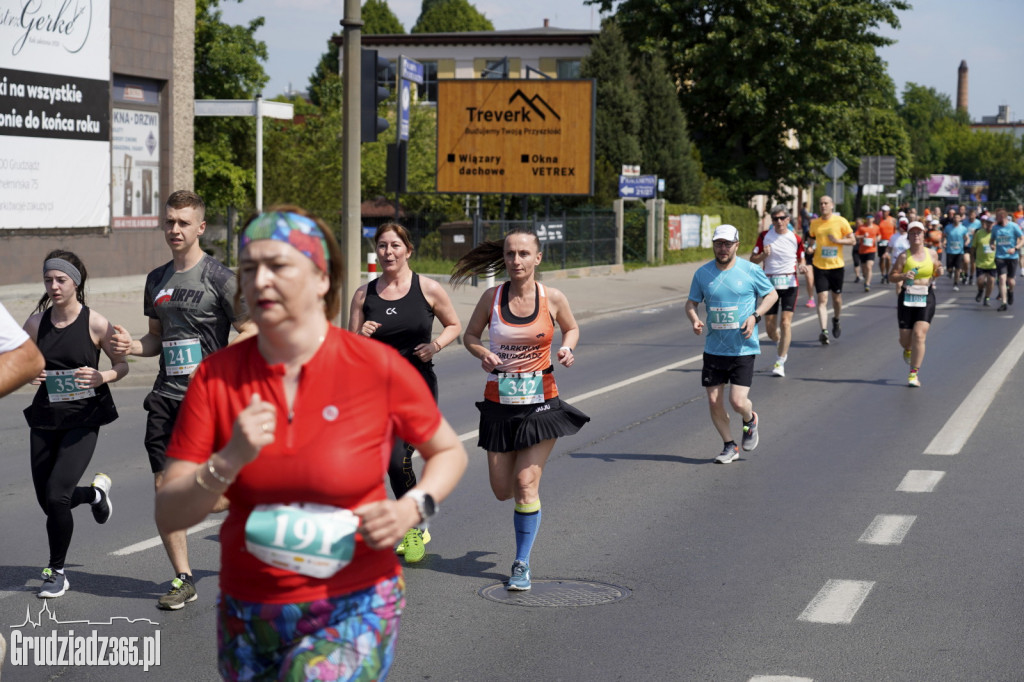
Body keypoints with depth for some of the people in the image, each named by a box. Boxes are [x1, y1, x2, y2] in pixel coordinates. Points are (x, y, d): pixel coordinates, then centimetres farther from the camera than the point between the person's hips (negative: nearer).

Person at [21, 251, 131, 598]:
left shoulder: (95, 323, -9)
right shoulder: (36, 322, 1)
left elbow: (123, 365, 1)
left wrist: (101, 377, -20)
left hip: (82, 420, -4)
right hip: (45, 418, 4)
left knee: (56, 496, -15)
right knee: (48, 501, 9)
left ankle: (57, 572, 6)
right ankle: (95, 491, 44)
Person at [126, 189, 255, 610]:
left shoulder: (218, 277, -6)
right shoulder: (157, 279, 14)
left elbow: (251, 332, -7)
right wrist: (131, 346, 2)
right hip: (165, 396, 6)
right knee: (164, 487, 2)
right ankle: (182, 580, 12)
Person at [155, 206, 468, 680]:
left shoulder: (378, 367, -9)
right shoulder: (216, 376, -3)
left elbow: (449, 451, 7)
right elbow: (169, 516, -4)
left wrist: (412, 508, -12)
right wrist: (230, 460, -21)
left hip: (353, 610, -4)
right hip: (247, 618, 4)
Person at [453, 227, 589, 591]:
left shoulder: (553, 298, -4)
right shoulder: (492, 297, -4)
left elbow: (571, 328, 14)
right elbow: (470, 335, 9)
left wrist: (568, 348, -7)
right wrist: (482, 353, -12)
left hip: (540, 400, -2)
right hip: (499, 401, 2)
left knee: (526, 485, -8)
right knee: (503, 490, 6)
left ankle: (522, 565, 6)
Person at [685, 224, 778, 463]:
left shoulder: (750, 271, -5)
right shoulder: (702, 273, 2)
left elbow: (772, 294, 6)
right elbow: (691, 302, 11)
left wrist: (755, 316, -10)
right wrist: (694, 319, -11)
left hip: (743, 349, -3)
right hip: (713, 349, 3)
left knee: (738, 401, -11)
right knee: (714, 402, 2)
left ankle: (750, 421, 26)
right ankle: (729, 446, 24)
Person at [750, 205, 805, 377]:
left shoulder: (796, 239, 1)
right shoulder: (764, 237, 2)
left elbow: (801, 260, 13)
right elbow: (753, 260, 4)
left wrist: (801, 267, -10)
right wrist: (764, 255, -17)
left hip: (790, 284, -1)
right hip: (770, 284, 1)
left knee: (785, 322, -13)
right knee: (769, 326, 2)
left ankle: (780, 362, -7)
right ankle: (780, 344, 37)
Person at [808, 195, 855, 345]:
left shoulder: (840, 221, -3)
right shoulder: (815, 223, 4)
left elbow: (853, 240, 0)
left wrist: (838, 240, -16)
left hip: (837, 265, -1)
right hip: (820, 266, 1)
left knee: (837, 298, 12)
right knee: (822, 299, -11)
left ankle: (836, 321, 42)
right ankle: (824, 331, -18)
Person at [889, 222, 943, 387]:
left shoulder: (932, 254, 5)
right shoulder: (904, 256, -2)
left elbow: (936, 272, 20)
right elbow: (891, 276, -1)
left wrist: (939, 271, -3)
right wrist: (903, 276, -21)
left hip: (926, 299, 0)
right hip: (907, 299, 0)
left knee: (919, 335, -14)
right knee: (905, 339, 2)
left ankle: (913, 374, -8)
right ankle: (908, 350, 43)